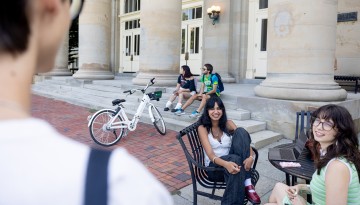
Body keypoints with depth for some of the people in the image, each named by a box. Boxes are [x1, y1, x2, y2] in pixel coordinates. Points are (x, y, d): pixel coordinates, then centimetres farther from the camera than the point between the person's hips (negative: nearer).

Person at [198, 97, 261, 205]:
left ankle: (247, 183, -29)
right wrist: (226, 164, -40)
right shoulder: (203, 128, -6)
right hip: (214, 166, -4)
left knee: (241, 131, -23)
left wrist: (251, 157, -31)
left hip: (230, 162, 4)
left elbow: (245, 140, -8)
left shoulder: (228, 124, 4)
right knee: (235, 159, -39)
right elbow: (210, 154, -19)